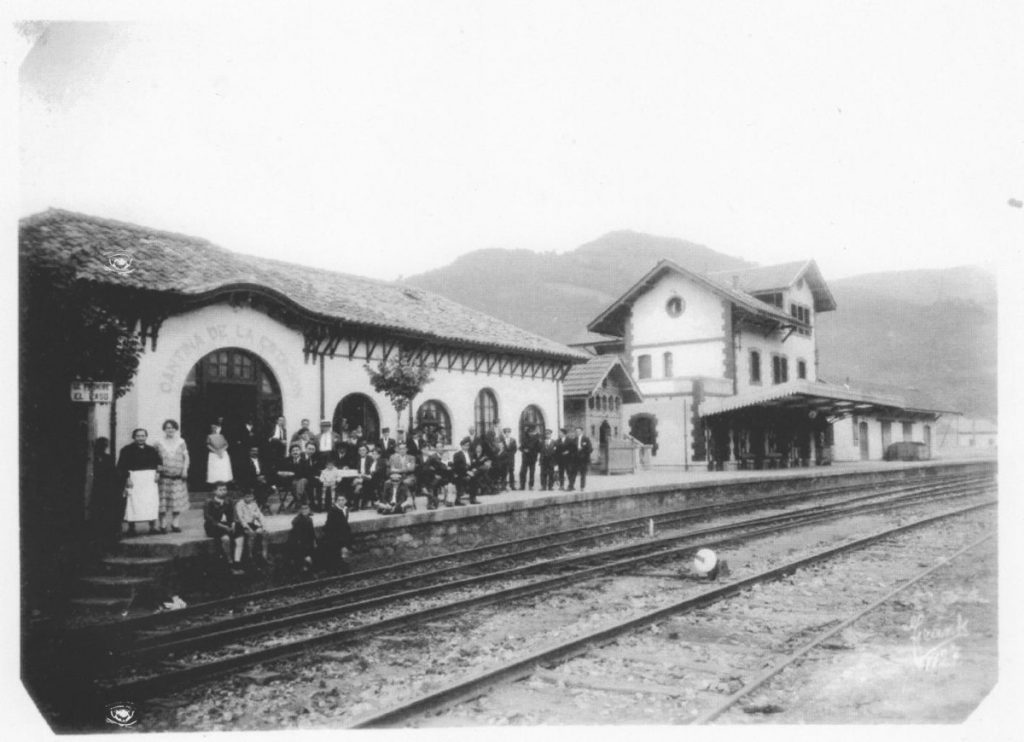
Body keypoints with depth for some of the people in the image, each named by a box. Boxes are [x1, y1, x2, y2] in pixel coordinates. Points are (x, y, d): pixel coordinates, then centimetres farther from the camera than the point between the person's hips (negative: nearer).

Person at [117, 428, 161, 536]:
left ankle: (152, 526, 2)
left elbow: (158, 462, 20)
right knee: (133, 503, -5)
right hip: (134, 479, -3)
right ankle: (131, 527, 4)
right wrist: (127, 478, -12)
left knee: (152, 502, -3)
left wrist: (158, 472, 3)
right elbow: (121, 466, -3)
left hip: (150, 479, 3)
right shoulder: (127, 450, 1)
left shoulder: (151, 450, 13)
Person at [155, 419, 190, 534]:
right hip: (164, 477, -1)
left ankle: (175, 524, 8)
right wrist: (157, 467, -8)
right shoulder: (159, 443, 6)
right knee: (163, 501, -4)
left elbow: (186, 457, 10)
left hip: (178, 477, 1)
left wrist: (185, 469, -2)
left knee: (178, 501, 0)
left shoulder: (181, 442, 9)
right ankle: (163, 524, 3)